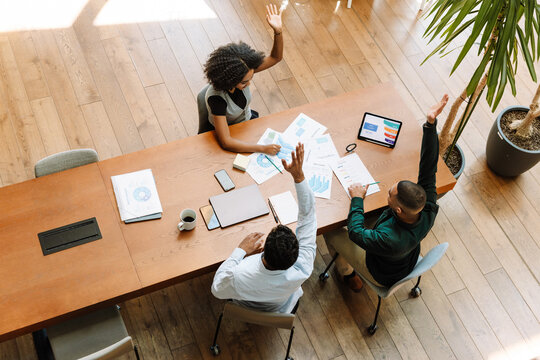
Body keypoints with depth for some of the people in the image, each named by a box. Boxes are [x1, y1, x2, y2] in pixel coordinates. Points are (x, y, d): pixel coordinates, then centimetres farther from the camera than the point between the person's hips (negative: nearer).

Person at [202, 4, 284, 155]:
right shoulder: (216, 98, -40)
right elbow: (225, 142, -42)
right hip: (228, 133, -6)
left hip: (248, 120, 6)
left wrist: (278, 31, -34)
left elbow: (275, 58, -14)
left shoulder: (243, 70, -23)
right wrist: (263, 148, -44)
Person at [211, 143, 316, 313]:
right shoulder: (301, 273, -46)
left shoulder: (238, 278, -48)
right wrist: (298, 176, -43)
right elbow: (308, 217, -38)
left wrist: (240, 251, -23)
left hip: (245, 307, 0)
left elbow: (217, 289, -22)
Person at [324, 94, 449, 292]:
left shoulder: (389, 241, -49)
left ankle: (346, 272, 39)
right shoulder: (428, 212, -35)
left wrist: (357, 199, -16)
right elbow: (428, 168, -31)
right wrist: (431, 124, -38)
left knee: (331, 232, 9)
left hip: (382, 276, -5)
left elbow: (356, 232, -30)